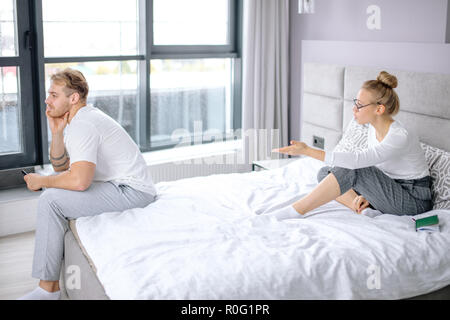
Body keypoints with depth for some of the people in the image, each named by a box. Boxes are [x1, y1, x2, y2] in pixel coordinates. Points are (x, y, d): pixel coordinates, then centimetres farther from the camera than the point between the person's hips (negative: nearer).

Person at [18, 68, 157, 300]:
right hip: (121, 183, 11)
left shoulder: (83, 125, -20)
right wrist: (57, 132, 1)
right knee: (56, 184, 21)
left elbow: (79, 181, -32)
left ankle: (48, 287, -11)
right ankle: (60, 253, 27)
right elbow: (60, 166, 17)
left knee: (50, 200, -18)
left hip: (132, 192, -11)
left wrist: (41, 181, -14)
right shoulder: (81, 117, 13)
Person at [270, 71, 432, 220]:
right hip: (391, 190, 8)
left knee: (352, 170, -28)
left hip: (415, 201, -8)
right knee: (324, 173, -4)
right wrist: (364, 194, -9)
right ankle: (365, 211, -17)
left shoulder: (401, 137, -26)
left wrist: (307, 150, -36)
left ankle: (295, 211, -24)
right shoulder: (374, 129, 1)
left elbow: (357, 159, -34)